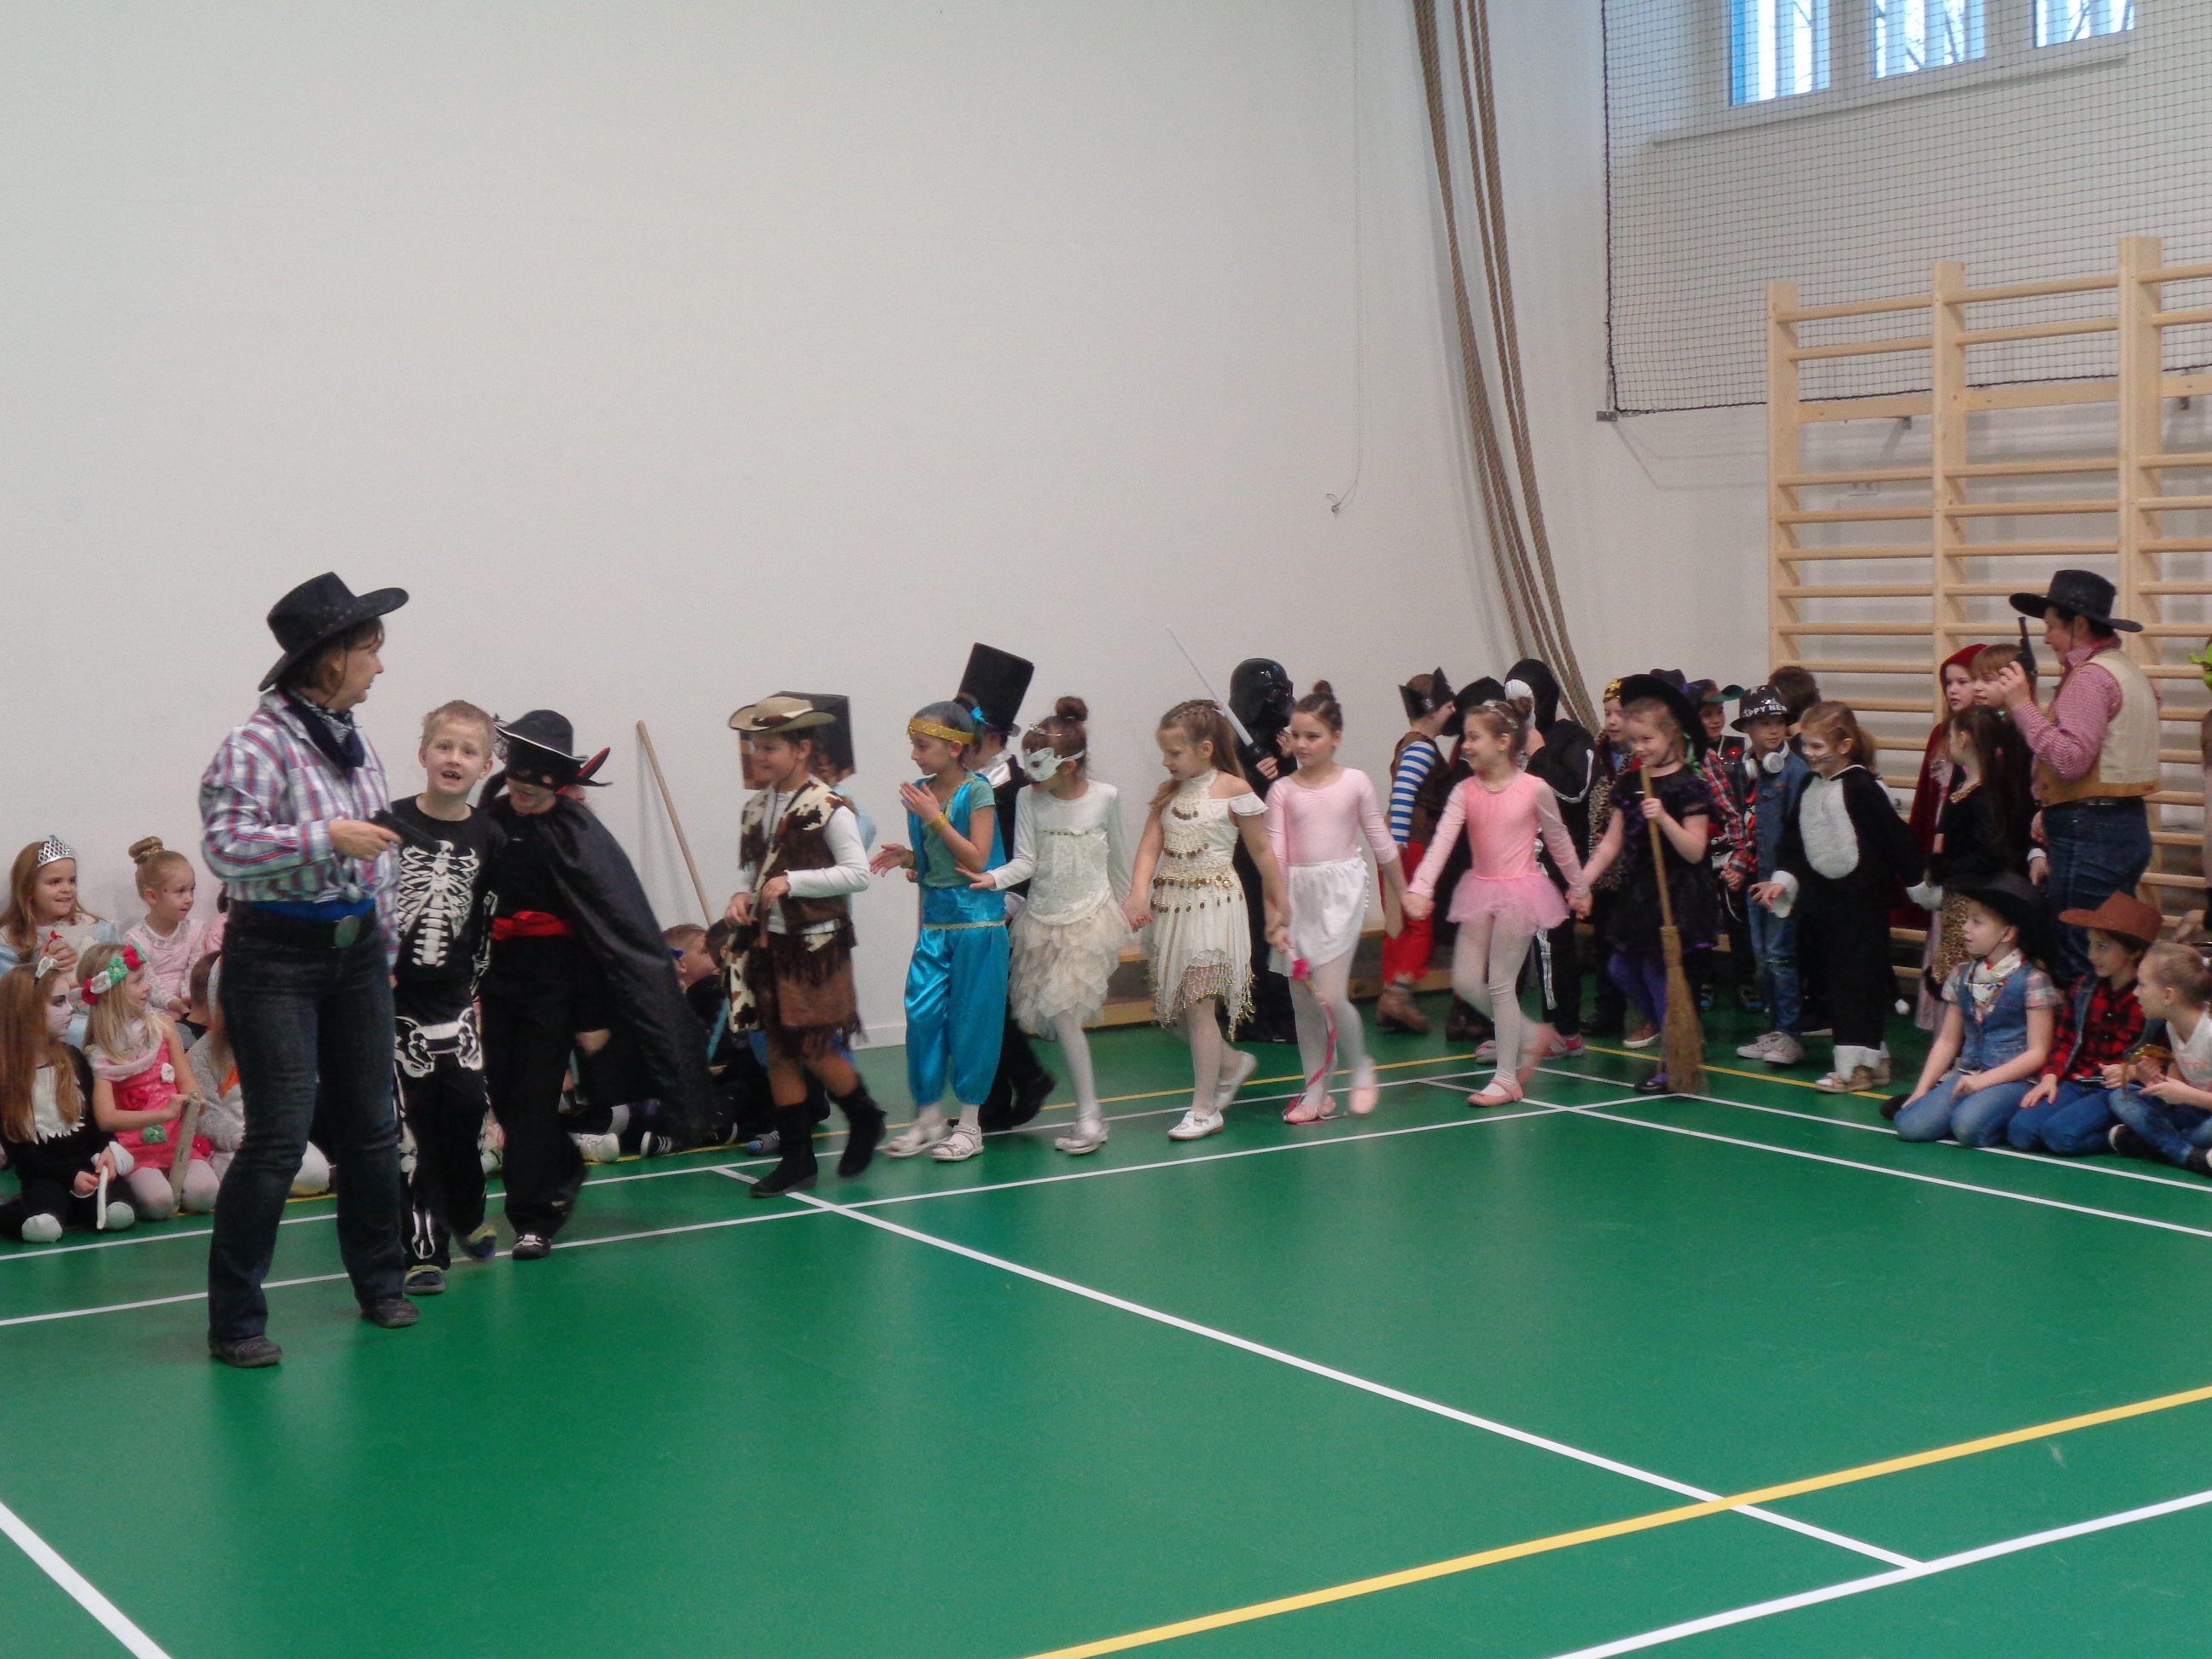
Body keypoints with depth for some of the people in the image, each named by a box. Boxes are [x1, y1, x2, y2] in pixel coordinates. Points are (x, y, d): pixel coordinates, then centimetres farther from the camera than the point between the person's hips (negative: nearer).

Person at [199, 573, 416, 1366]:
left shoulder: (355, 742, 10)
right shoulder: (259, 743, -14)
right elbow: (225, 847, -23)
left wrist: (384, 953, 20)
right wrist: (327, 836, -27)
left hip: (355, 950, 7)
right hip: (276, 957, -7)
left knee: (370, 1123, 13)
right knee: (280, 1136, -9)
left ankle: (379, 1283, 30)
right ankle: (235, 1320, 2)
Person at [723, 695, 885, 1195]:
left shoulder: (830, 809, -13)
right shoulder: (756, 808, 8)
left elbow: (858, 873, -17)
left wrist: (792, 882, -22)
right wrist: (742, 896, -4)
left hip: (815, 944, -6)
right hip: (766, 942, 7)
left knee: (814, 1050, -3)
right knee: (778, 1051, 7)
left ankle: (865, 1119, 24)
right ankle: (796, 1158, 14)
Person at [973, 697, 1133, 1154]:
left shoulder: (1104, 797, -5)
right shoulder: (1029, 798, -3)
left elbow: (1118, 856, 8)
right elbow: (1025, 860, -5)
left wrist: (1123, 905, 16)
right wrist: (994, 878, -24)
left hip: (1090, 914, -3)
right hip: (1043, 916, 3)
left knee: (1064, 1009, -14)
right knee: (1058, 1013, 0)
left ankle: (1088, 1113, -7)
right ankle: (1090, 1111, 10)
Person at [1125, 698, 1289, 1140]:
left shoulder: (1234, 791, -7)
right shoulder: (1169, 792, 9)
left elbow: (1263, 854, -2)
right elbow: (1150, 845, -2)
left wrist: (1276, 915, 0)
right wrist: (1139, 893, -20)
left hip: (1213, 902, -6)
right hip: (1169, 904, 6)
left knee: (1198, 1003, -8)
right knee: (1174, 1005, 9)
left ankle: (1205, 1109, 1)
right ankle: (1233, 1062, 34)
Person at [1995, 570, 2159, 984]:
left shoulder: (2090, 676, -13)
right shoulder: (2127, 669, 20)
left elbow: (2069, 759, -23)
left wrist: (2022, 704, -17)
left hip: (2090, 836, -11)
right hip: (2129, 825, 11)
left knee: (2080, 963, -8)